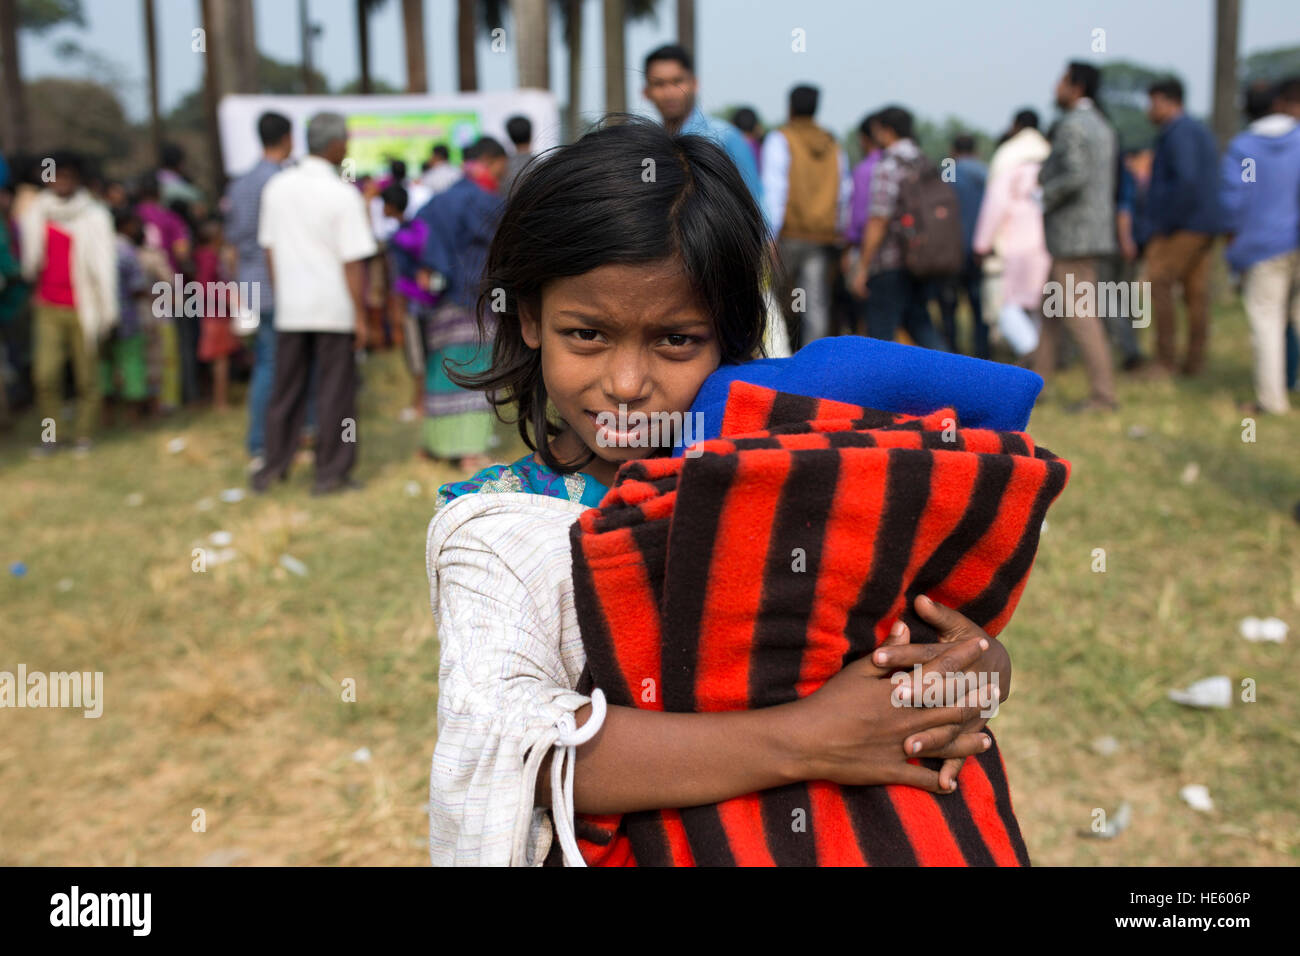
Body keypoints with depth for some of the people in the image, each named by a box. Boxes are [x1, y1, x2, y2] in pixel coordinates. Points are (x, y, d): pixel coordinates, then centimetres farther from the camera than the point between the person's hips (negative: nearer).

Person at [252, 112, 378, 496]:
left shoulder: (277, 187, 4)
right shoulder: (343, 195, -11)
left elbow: (269, 248, 10)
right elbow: (352, 263, -12)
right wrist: (360, 316, -7)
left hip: (290, 306, 5)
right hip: (334, 306, -5)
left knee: (286, 388, 13)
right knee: (335, 391, 4)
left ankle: (274, 465, 20)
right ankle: (331, 472, 9)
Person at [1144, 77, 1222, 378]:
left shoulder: (1178, 133, -11)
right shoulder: (1200, 130, 21)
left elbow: (1186, 180, -24)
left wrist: (1165, 224, -19)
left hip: (1182, 226, -10)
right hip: (1205, 226, 10)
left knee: (1159, 285, -9)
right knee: (1196, 293, 7)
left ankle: (1164, 360, -11)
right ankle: (1194, 360, 8)